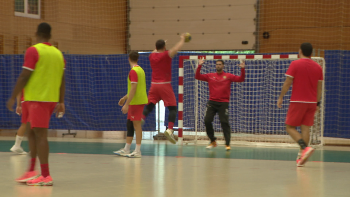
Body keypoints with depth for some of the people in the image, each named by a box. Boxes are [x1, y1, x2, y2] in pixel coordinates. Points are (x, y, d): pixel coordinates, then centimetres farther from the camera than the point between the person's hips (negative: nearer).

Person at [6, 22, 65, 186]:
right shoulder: (58, 53, 12)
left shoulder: (33, 51, -9)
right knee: (32, 133, 17)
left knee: (40, 134, -6)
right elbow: (62, 80, 12)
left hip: (36, 99, -7)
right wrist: (61, 102, 17)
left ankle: (46, 176, -7)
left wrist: (13, 98, -6)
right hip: (52, 99, 7)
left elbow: (24, 76, -12)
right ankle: (32, 171, 16)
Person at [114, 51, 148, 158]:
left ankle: (137, 151, -3)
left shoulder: (133, 71, -16)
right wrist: (125, 98, 28)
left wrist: (127, 104, -20)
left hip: (136, 102, -9)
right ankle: (126, 150, 21)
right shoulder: (140, 70, 14)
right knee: (129, 124, 14)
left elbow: (133, 89, -21)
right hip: (139, 100, 9)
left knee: (136, 125, -6)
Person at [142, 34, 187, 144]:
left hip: (154, 85, 5)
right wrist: (182, 39, 21)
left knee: (149, 106, 11)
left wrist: (160, 44, 50)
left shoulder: (152, 56, 7)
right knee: (172, 108, 0)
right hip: (165, 85, -5)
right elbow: (178, 47, 1)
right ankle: (170, 129, -16)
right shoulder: (166, 55, -8)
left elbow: (156, 51, 32)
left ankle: (141, 119, -15)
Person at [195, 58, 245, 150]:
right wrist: (199, 66, -5)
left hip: (223, 103, -3)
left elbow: (241, 79, -4)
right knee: (207, 121, -3)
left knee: (224, 122, -10)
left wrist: (242, 69, -19)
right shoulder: (210, 76, 9)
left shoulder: (228, 76, 3)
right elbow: (197, 77, 6)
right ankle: (213, 141, 14)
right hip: (212, 102, 3)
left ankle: (227, 144, -6)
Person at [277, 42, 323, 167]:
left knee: (290, 127, 2)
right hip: (312, 102, 5)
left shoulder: (295, 64, -7)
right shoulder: (317, 67, 8)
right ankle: (302, 157, 3)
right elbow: (319, 88, 11)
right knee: (305, 128, 6)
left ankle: (305, 147, -21)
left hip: (298, 101, -5)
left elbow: (287, 83, -8)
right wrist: (317, 102, 18)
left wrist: (281, 97, 1)